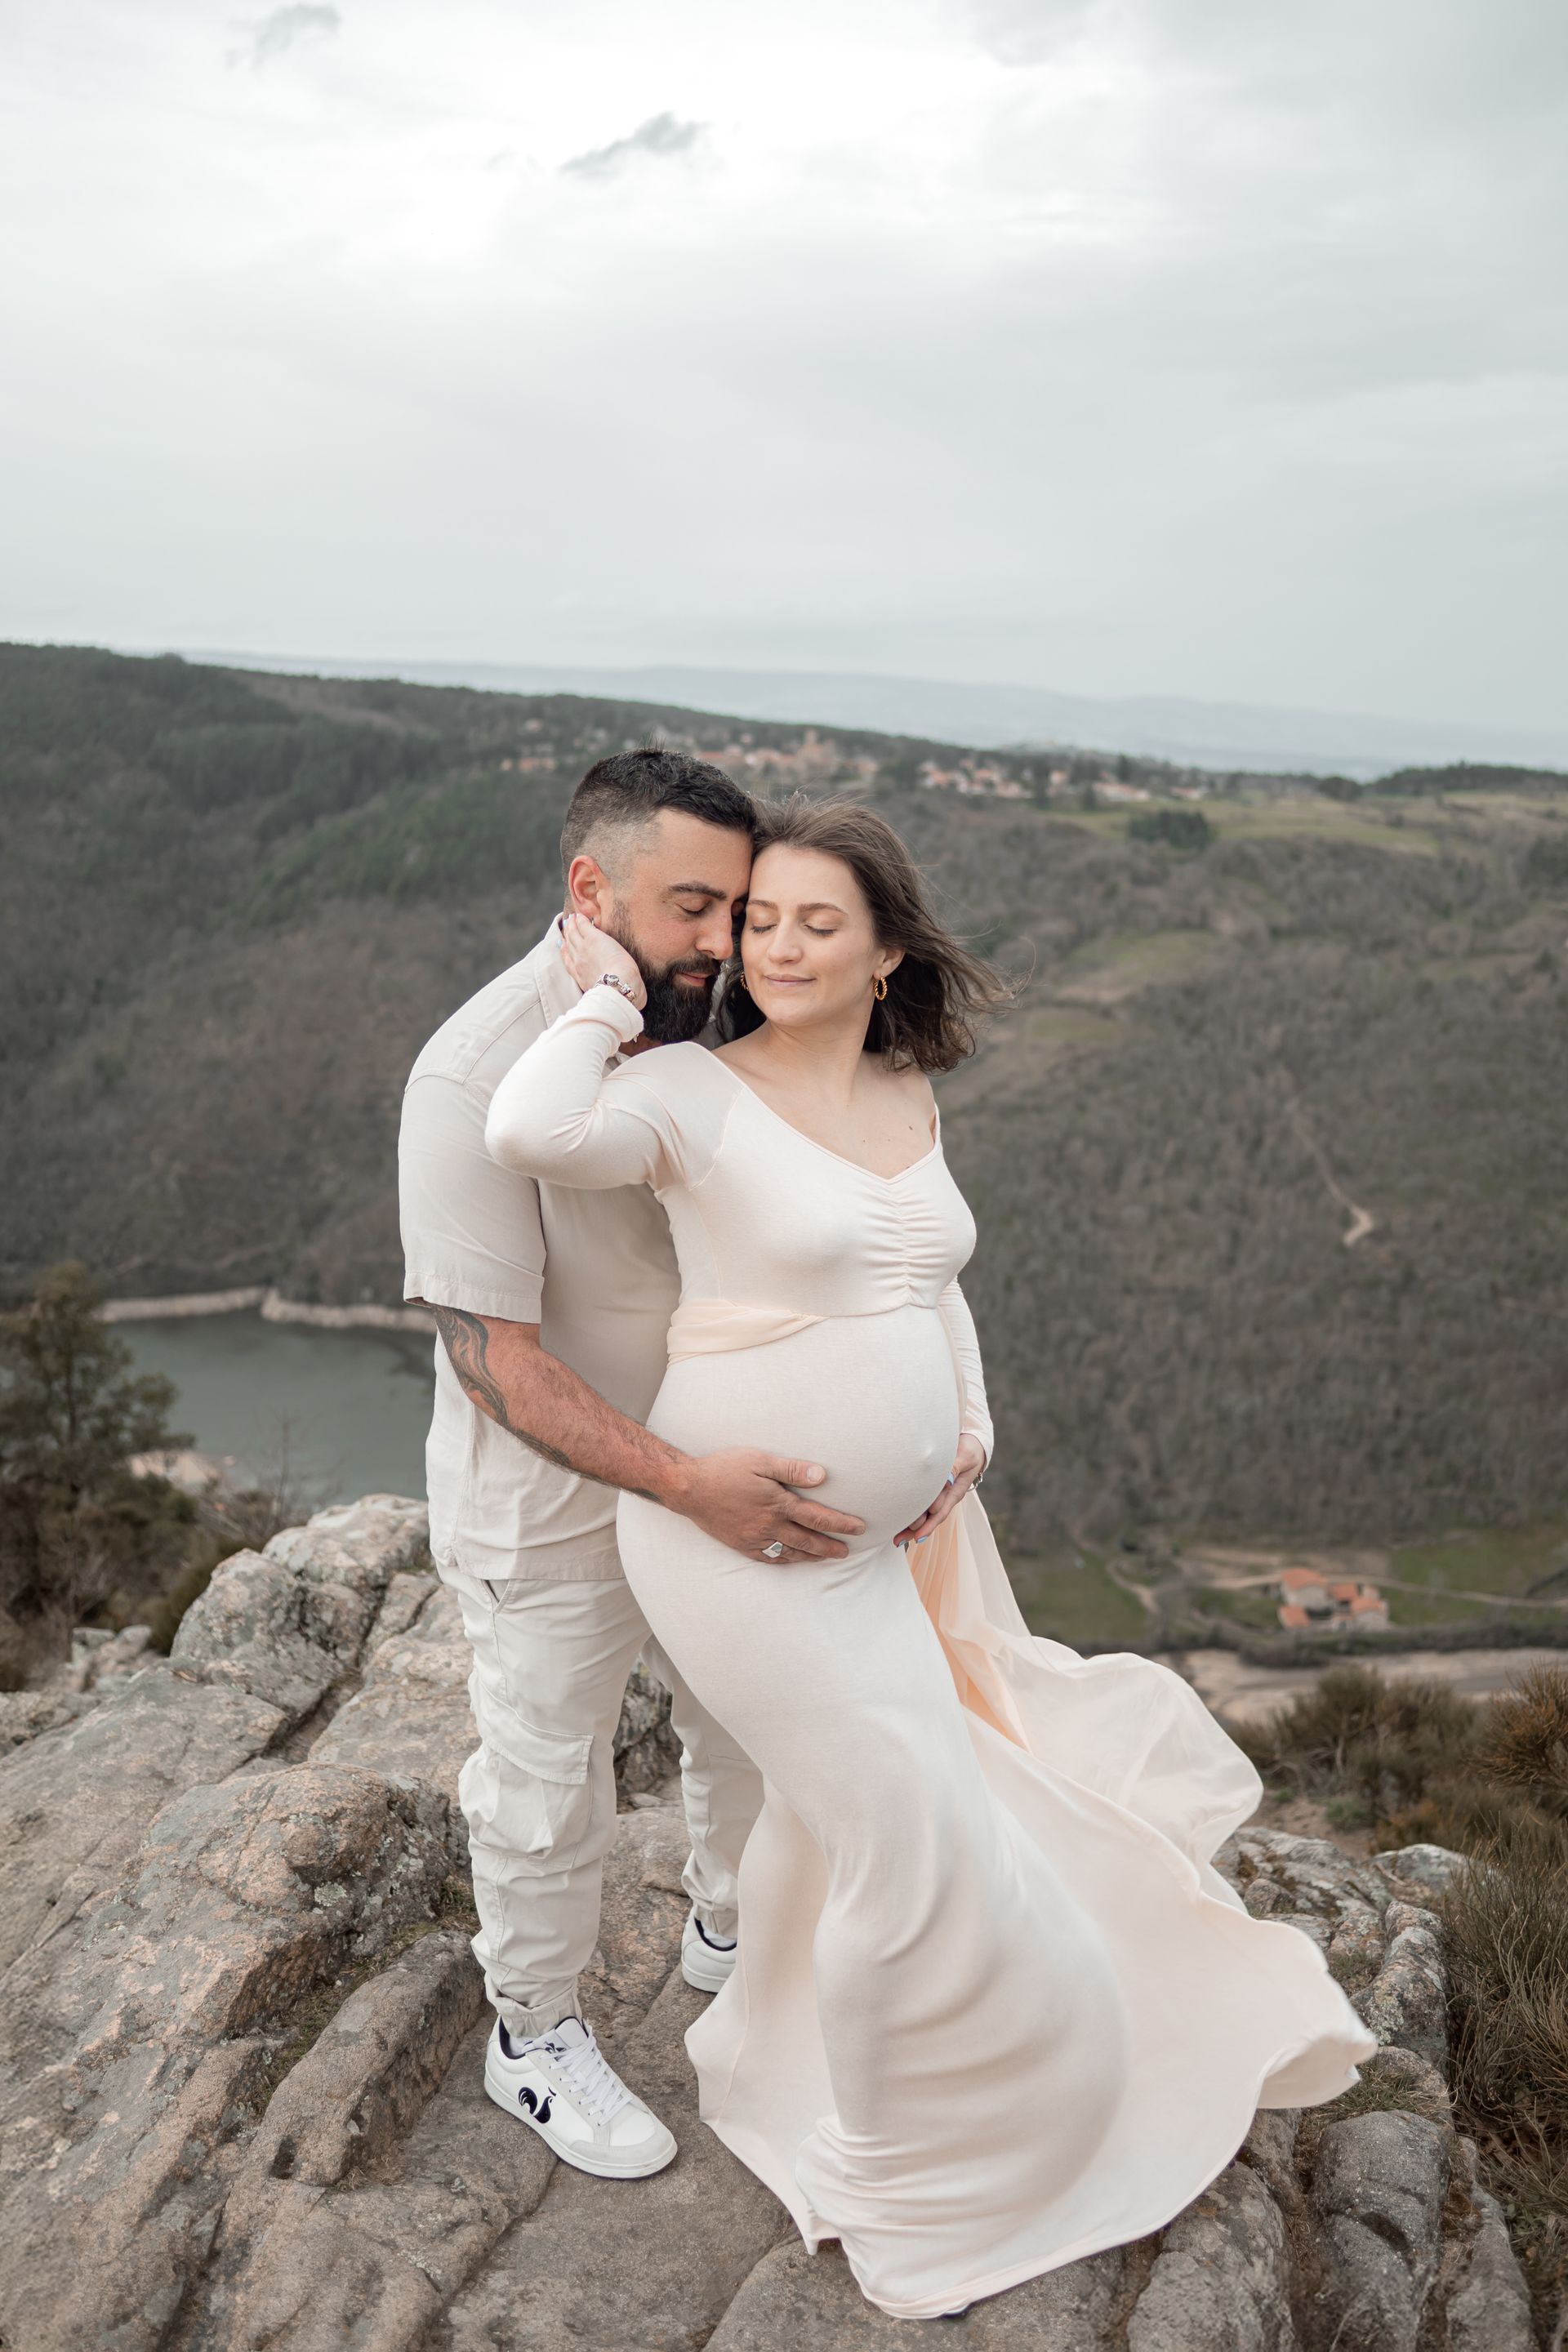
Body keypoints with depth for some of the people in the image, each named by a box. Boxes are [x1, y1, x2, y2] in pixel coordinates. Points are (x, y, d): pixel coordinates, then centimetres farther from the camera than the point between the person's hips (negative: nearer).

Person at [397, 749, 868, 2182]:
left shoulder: (701, 1031, -8)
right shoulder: (478, 1077, -27)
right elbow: (494, 1355, -27)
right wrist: (687, 1483, -34)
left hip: (719, 1469, 6)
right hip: (551, 1506, -6)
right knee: (549, 1787, 14)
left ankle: (734, 1928, 54)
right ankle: (537, 2037, 42)